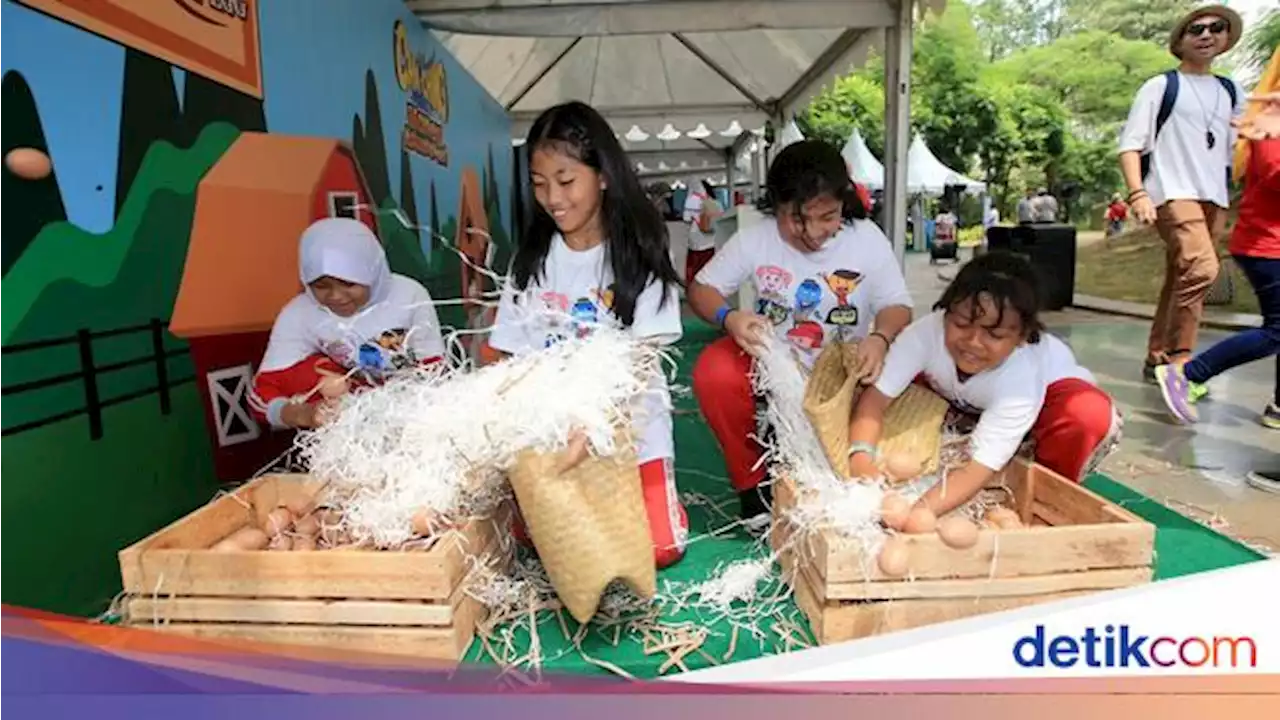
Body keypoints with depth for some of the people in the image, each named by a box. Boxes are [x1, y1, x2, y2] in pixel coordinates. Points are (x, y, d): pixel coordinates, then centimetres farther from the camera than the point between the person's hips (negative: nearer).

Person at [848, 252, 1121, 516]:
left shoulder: (1022, 378, -43)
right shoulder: (927, 332, -39)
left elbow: (978, 469, -44)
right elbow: (876, 395, -36)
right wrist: (861, 457, -55)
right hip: (966, 403, 4)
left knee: (1092, 417, -35)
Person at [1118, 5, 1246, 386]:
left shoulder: (1231, 93, 18)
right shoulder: (1160, 86, 3)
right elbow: (1130, 143, -5)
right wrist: (1137, 194, -16)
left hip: (1214, 199, 6)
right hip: (1172, 193, -6)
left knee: (1181, 280, 6)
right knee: (1201, 268, -23)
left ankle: (1157, 358, 13)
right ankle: (1178, 358, -14)